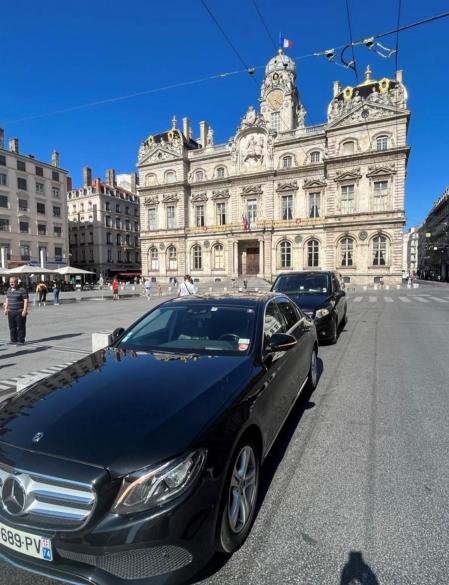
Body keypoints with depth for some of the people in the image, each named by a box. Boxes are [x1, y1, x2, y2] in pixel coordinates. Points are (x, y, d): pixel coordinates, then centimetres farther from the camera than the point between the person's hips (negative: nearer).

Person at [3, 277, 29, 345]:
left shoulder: (22, 290, -9)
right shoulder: (9, 290, 13)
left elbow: (26, 301, -12)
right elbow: (7, 300, 22)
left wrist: (25, 310, -17)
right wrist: (6, 308, 16)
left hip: (20, 312, -7)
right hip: (10, 312, 7)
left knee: (20, 327, -2)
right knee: (12, 327, 12)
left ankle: (21, 340, 5)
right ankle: (13, 340, 22)